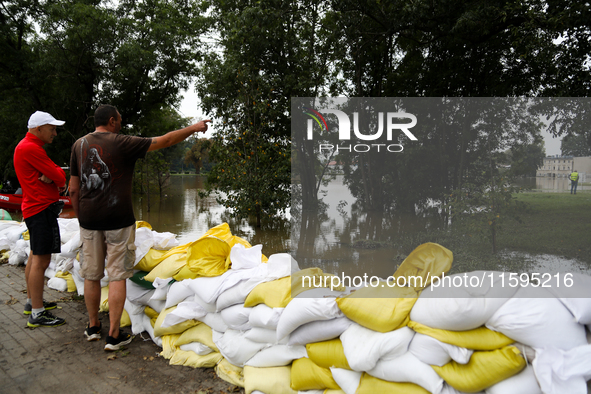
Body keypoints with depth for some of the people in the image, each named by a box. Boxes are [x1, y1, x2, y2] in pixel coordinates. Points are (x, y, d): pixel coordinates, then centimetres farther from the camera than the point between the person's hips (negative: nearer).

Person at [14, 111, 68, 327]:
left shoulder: (28, 146, 18)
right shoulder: (30, 148, -16)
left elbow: (57, 176, 11)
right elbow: (59, 176, -18)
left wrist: (51, 177, -10)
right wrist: (57, 178, 3)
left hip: (35, 208, 11)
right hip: (42, 209, -11)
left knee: (35, 257, 18)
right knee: (41, 260, -10)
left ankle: (32, 302, 30)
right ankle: (37, 314, -6)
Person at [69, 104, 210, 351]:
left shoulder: (79, 145, 7)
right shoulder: (122, 144, -8)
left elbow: (73, 189, 9)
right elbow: (164, 141, -5)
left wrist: (80, 217, 19)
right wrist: (194, 128, 5)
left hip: (89, 220, 5)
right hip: (118, 219, -5)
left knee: (91, 275, 15)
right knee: (117, 276, 2)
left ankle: (93, 327, 29)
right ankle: (114, 336, 7)